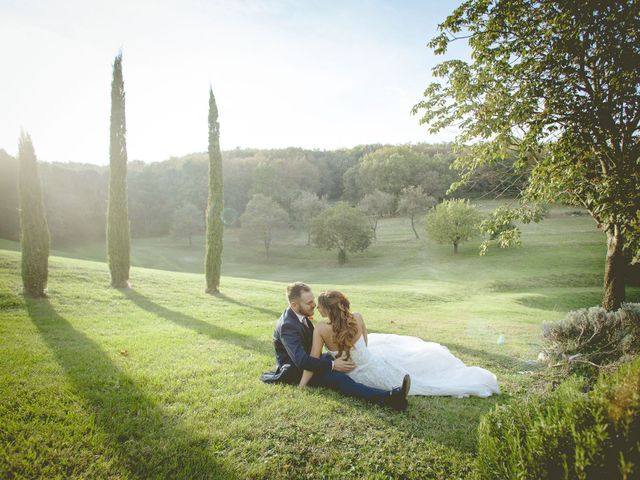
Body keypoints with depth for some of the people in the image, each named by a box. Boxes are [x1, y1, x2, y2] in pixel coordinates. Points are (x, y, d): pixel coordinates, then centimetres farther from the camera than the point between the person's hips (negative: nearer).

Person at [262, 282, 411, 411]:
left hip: (307, 360, 10)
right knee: (336, 377, -30)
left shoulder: (300, 316, 1)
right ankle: (386, 397, -46)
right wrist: (332, 365, -32)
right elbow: (301, 361, -35)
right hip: (296, 371, -10)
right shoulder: (287, 325, -28)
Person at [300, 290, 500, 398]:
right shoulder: (357, 318, -17)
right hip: (375, 366, -1)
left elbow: (313, 362, -25)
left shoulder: (320, 329, -24)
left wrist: (301, 386, -19)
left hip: (356, 375, 1)